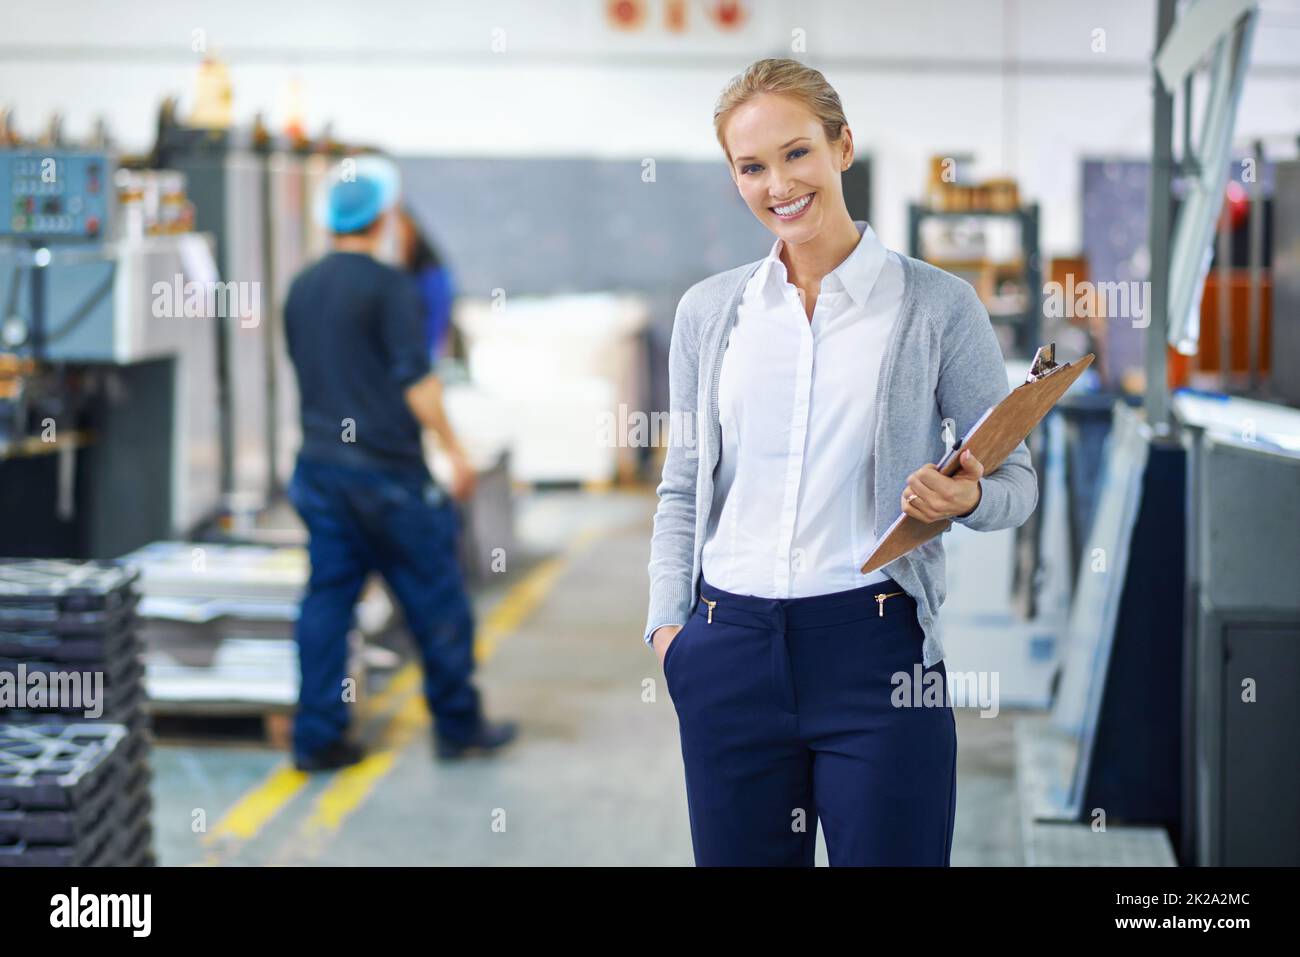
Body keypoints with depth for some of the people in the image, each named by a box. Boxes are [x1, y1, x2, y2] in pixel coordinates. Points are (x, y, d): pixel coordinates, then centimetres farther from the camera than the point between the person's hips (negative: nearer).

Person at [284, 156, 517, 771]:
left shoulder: (301, 288, 11)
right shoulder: (386, 286, -11)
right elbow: (415, 379, -15)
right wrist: (452, 448, -10)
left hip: (318, 463, 7)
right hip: (385, 467, -7)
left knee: (326, 599, 7)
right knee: (435, 600, 5)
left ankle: (317, 737, 4)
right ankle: (458, 725, 14)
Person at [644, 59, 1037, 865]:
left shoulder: (935, 304, -1)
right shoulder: (710, 311, 9)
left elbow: (1017, 479, 3)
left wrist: (966, 499, -18)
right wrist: (668, 622, 3)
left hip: (876, 647, -3)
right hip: (731, 649, 3)